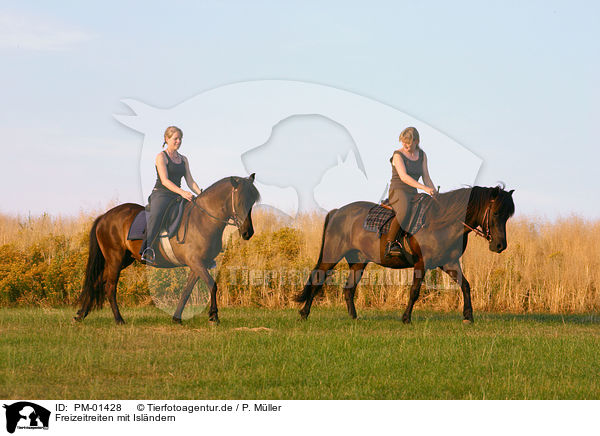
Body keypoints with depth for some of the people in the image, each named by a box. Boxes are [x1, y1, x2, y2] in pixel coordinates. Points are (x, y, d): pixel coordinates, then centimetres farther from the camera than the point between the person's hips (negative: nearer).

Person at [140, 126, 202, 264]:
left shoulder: (183, 159, 18)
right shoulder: (161, 157, -4)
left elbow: (190, 181, 13)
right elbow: (164, 180, -15)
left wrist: (200, 194, -5)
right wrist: (182, 192, -28)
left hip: (176, 196, 7)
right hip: (160, 194, -7)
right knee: (156, 215, -38)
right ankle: (147, 250, -47)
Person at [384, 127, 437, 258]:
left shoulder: (421, 155, 13)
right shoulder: (398, 155, -7)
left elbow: (426, 178, 14)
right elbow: (404, 177, -20)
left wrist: (435, 194, -2)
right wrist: (425, 188, -29)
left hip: (413, 194, 7)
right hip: (398, 192, -7)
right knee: (404, 211, -39)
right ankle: (390, 243, -31)